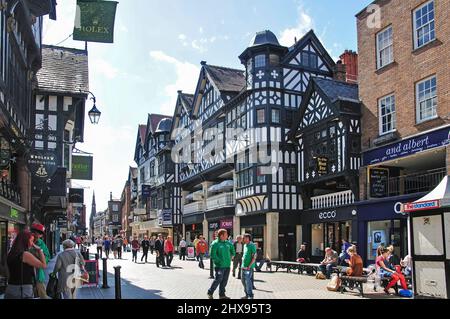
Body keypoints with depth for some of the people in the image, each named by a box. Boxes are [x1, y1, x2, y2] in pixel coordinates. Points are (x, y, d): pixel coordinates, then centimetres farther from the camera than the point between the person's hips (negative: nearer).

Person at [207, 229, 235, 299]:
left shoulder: (228, 243, 10)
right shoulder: (215, 243, -11)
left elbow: (232, 249, 28)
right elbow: (212, 255, -17)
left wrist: (230, 258, 17)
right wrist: (219, 261, -17)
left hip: (227, 265, 7)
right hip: (220, 266, -7)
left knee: (224, 281, 10)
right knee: (218, 280, -7)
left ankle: (222, 295, 21)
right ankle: (210, 293, 10)